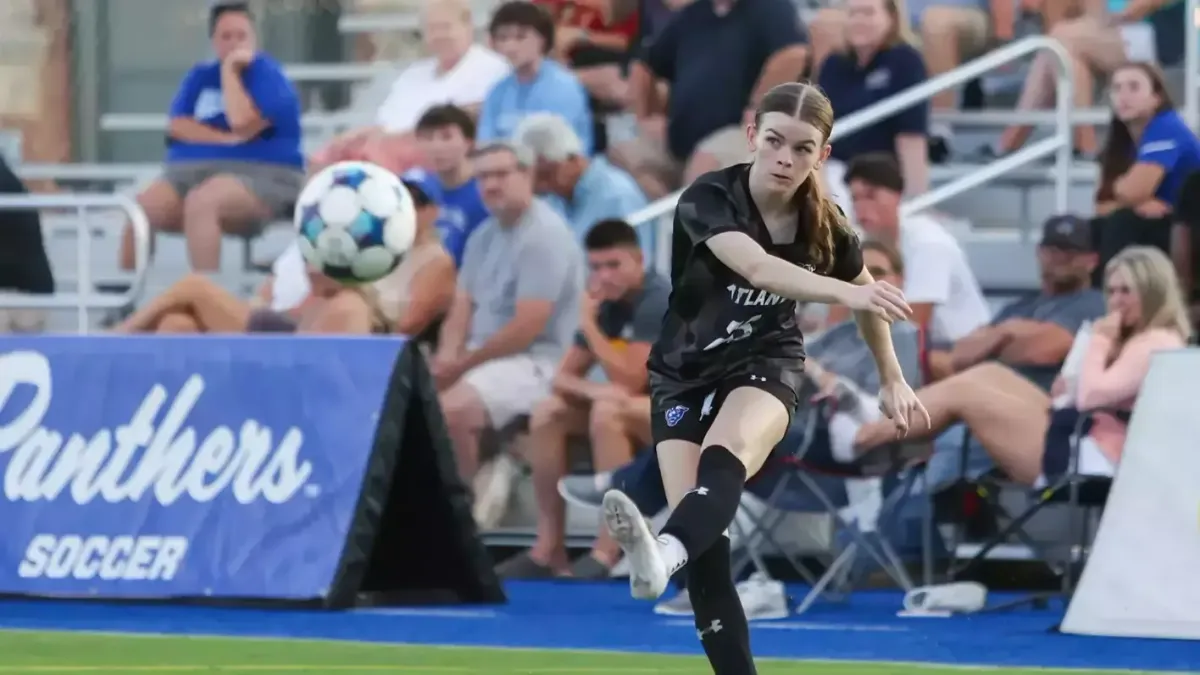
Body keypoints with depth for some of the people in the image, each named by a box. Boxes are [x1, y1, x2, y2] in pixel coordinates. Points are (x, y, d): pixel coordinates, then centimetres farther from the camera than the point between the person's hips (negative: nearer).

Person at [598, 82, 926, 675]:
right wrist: (845, 291, -58)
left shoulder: (824, 227, -10)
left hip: (765, 365, -1)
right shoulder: (708, 200, -23)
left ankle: (663, 555, -65)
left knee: (725, 457, -36)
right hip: (685, 373, 1)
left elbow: (866, 294, 13)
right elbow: (758, 268, -43)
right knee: (706, 552, -13)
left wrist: (893, 380, 21)